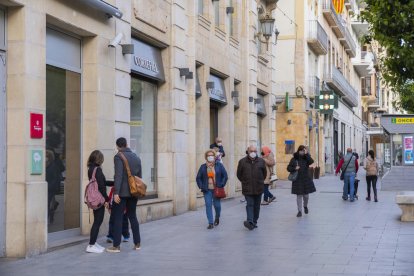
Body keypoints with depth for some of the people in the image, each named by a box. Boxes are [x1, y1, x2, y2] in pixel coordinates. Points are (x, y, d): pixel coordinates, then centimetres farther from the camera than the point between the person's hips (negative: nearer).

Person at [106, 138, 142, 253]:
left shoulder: (118, 157, -9)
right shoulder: (137, 158, 12)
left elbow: (118, 175, -18)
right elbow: (139, 176, 14)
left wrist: (116, 192, -21)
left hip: (122, 192, -6)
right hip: (133, 192, 6)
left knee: (117, 218, -2)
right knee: (132, 216, 15)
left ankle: (116, 246, -3)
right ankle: (137, 243, 16)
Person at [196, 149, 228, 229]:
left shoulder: (219, 165, 1)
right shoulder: (203, 167, 4)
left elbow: (225, 176, 3)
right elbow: (198, 178, 9)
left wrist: (221, 185, -8)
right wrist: (201, 186, -4)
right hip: (207, 190, 1)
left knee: (217, 205, 3)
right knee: (208, 205, -6)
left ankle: (217, 218, 34)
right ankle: (210, 223, -2)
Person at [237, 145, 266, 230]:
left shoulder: (261, 161, 3)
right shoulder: (242, 161, -1)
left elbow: (264, 173, 15)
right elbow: (239, 174, 10)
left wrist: (260, 181, 13)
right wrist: (245, 182, 10)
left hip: (258, 188, 2)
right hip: (247, 189, -2)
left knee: (257, 206, 10)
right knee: (249, 204, -12)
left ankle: (254, 221, 20)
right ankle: (250, 221, -24)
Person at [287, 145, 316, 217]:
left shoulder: (306, 158, 3)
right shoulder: (294, 159, 1)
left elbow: (311, 161, -19)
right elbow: (289, 168, 3)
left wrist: (306, 154, -21)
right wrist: (294, 168, -15)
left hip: (306, 180, 1)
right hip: (297, 180, -1)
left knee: (306, 195, 7)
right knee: (299, 196, 1)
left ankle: (305, 206, 36)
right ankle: (299, 211, 7)